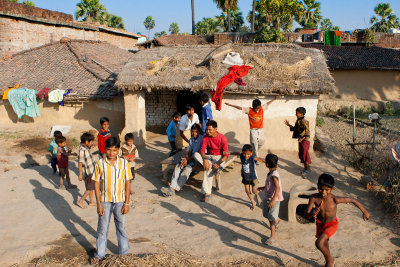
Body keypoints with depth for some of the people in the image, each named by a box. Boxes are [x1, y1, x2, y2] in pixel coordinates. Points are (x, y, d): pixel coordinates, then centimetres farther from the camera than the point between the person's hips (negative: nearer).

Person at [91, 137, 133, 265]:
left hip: (119, 201, 0)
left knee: (121, 227, 13)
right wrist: (99, 204, -7)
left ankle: (124, 253, 30)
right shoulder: (100, 164, -8)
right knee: (102, 228, 11)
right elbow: (96, 184, -4)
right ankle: (100, 254, 28)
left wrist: (127, 203, -4)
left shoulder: (124, 163, -7)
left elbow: (127, 183, -2)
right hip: (104, 201, 0)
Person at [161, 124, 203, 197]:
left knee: (187, 169, -31)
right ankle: (172, 187, -30)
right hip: (191, 157, 7)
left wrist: (188, 159, -17)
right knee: (178, 167, -19)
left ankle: (173, 189, -36)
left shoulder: (202, 139, -9)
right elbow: (190, 151, 14)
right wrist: (185, 158, -8)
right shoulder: (191, 140, 14)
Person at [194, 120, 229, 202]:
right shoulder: (206, 137, -5)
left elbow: (226, 155, -18)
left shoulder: (222, 138, -17)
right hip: (209, 156, 5)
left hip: (219, 157, -5)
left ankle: (207, 192, -25)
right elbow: (202, 149, -13)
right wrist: (205, 159, -33)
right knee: (196, 154, -25)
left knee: (208, 169, -33)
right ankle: (214, 167, -30)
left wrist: (218, 163, -33)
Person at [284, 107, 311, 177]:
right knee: (301, 155, 14)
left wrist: (302, 138, -29)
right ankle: (306, 168, 27)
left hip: (305, 141, -9)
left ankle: (307, 169, 11)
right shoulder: (298, 121, 8)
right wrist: (289, 125, 12)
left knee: (305, 155, -1)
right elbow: (295, 129, 18)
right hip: (300, 140, 9)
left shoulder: (304, 122, -20)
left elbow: (307, 132, -21)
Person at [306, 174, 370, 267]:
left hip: (331, 224, -3)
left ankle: (330, 259, 9)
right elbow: (307, 214, -24)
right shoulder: (314, 198, -26)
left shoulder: (335, 199, -30)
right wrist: (312, 213, -48)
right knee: (324, 244, 24)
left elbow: (352, 200, -16)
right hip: (320, 224, 3)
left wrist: (364, 211, -6)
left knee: (319, 243, -22)